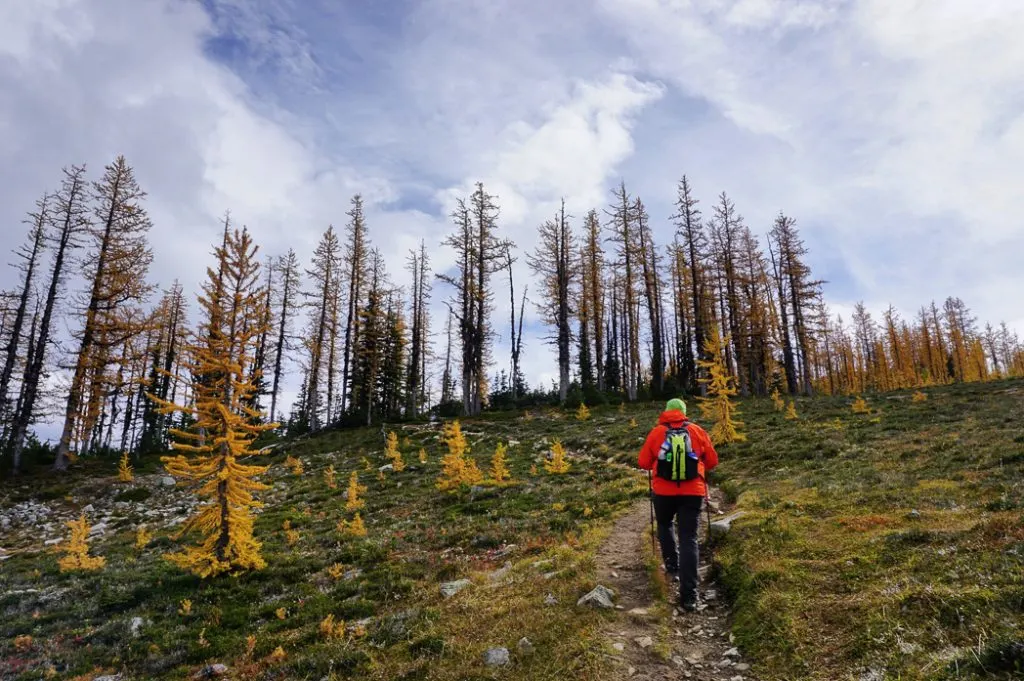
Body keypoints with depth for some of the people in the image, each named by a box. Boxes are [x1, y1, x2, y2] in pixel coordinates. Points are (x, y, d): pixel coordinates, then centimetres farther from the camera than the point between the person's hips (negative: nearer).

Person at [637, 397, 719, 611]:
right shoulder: (697, 431, 3)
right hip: (693, 492, 0)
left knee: (664, 526, 29)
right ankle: (689, 595, -4)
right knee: (689, 539, 0)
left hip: (663, 491, 0)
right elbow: (712, 460, 8)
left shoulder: (656, 432, 1)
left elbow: (643, 462, 2)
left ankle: (672, 564, 28)